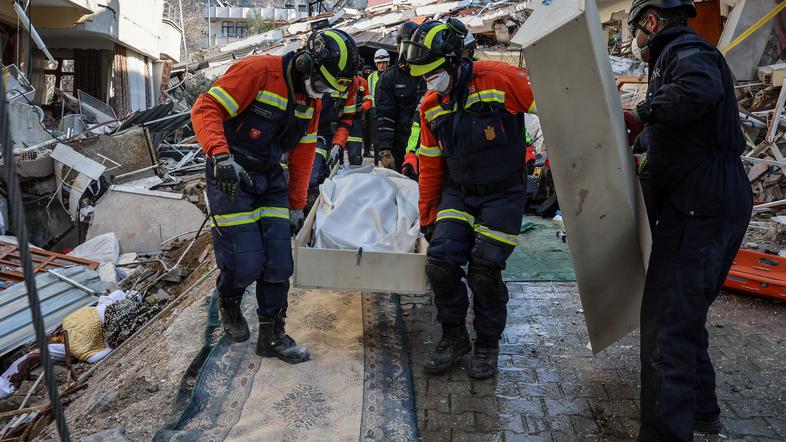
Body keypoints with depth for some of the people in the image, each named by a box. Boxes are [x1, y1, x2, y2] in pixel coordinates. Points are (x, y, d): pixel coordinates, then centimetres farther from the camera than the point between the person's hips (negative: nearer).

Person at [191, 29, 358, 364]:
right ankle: (228, 303, 26)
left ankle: (272, 336, 16)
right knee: (246, 263, -8)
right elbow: (205, 109, -21)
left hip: (270, 179, 7)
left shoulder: (311, 99, 6)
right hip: (230, 177, -6)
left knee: (278, 263, 2)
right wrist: (220, 156, -36)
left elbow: (302, 154, 13)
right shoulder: (257, 71, -18)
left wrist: (296, 205, 13)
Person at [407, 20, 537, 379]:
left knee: (485, 272, -8)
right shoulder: (430, 106, 2)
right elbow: (430, 166, 9)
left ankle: (488, 343, 19)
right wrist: (428, 218, 11)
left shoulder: (500, 79, -17)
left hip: (503, 195, -4)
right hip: (457, 194, 4)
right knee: (441, 261, -11)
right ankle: (453, 336, 13)